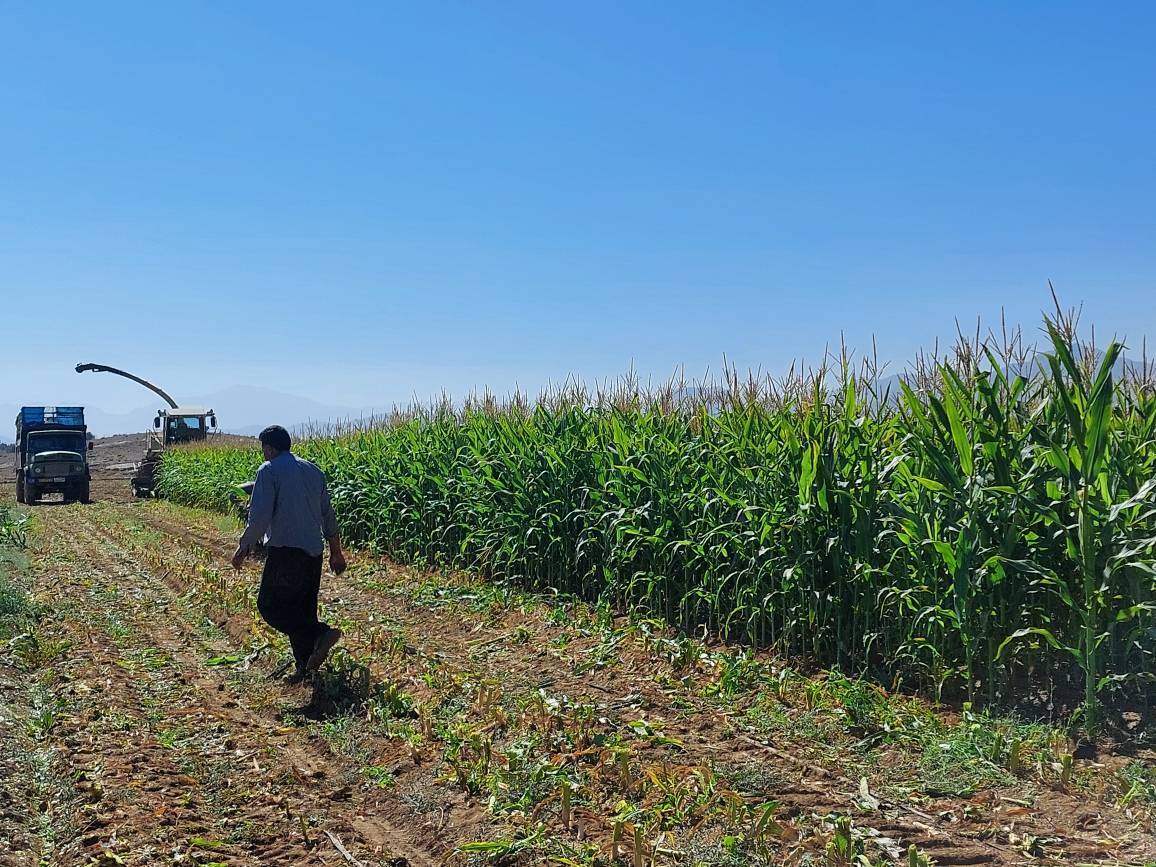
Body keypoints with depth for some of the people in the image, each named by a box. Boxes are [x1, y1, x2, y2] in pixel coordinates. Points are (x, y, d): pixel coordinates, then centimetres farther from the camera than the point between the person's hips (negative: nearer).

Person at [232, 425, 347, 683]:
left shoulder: (269, 471, -6)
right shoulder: (313, 470, 15)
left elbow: (259, 516, -14)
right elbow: (328, 515, 18)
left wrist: (244, 547, -3)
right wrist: (336, 551, 25)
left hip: (285, 550, -7)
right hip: (314, 551, 7)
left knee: (270, 605, -1)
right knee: (303, 610, 13)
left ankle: (321, 634, -18)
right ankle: (306, 667, 12)